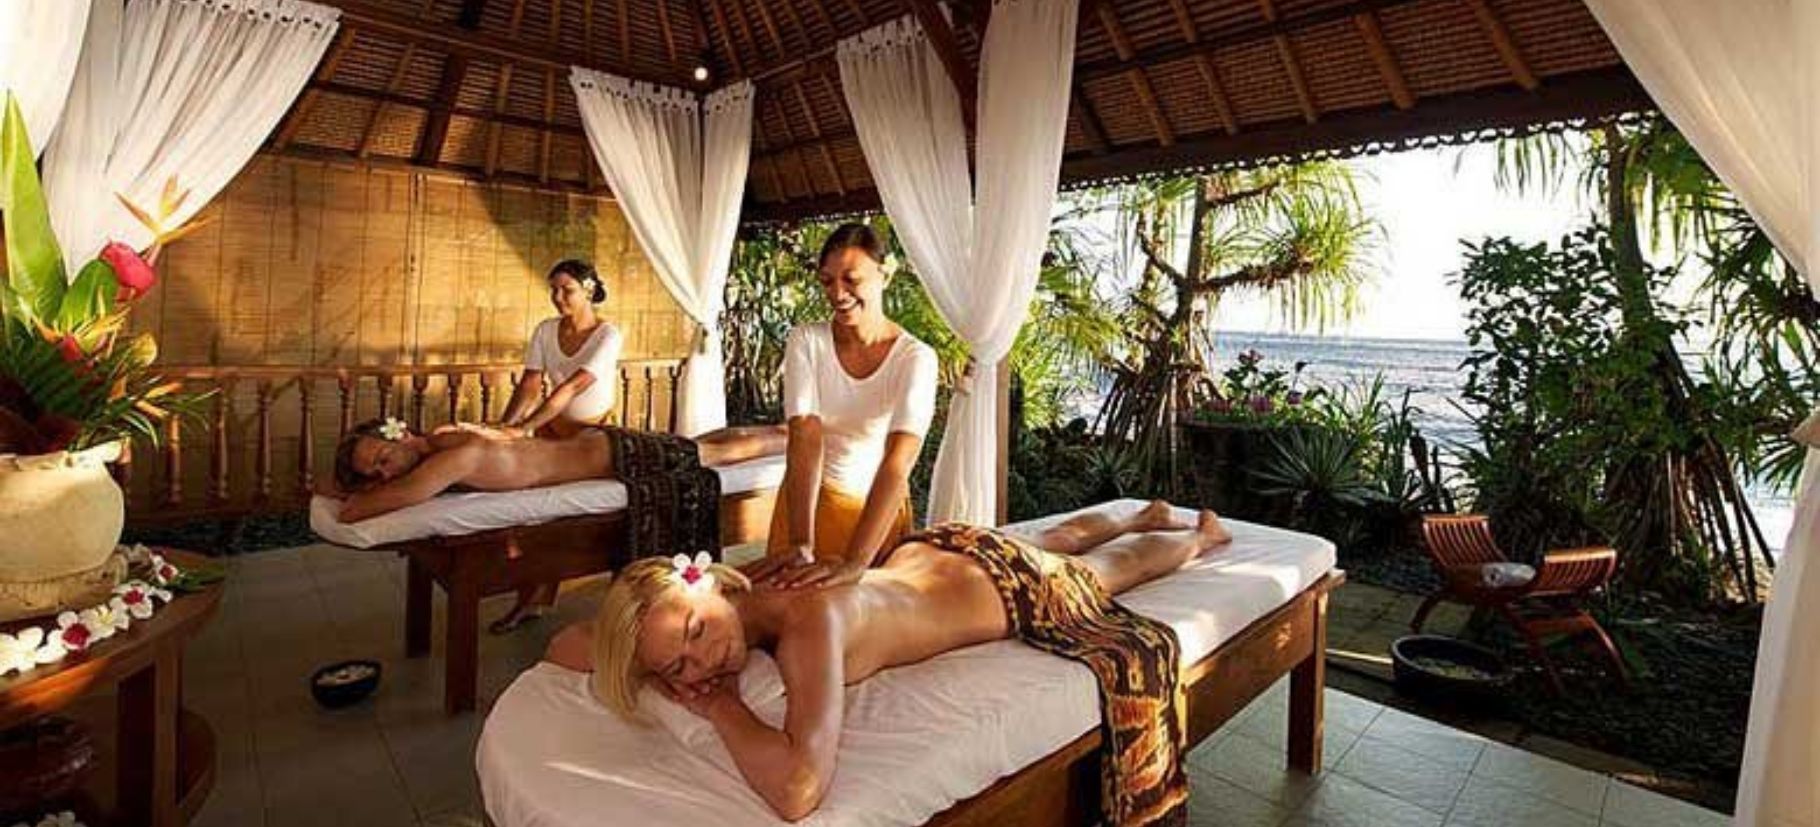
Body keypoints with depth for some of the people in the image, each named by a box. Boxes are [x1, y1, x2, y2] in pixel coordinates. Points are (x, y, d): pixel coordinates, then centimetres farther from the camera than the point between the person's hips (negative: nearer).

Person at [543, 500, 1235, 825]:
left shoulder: (809, 617, -47)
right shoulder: (717, 599, -25)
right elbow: (566, 644, -14)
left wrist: (724, 710, -42)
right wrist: (671, 677, -32)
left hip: (1012, 587, -6)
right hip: (935, 550, 6)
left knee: (1106, 569, 27)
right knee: (1058, 541, 35)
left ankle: (1199, 534, 60)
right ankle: (1148, 515, 68)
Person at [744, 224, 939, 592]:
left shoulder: (916, 358, -20)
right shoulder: (806, 341, -14)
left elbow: (899, 461, -33)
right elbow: (805, 440, -26)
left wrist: (854, 563, -44)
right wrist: (800, 545, -38)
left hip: (880, 506, -1)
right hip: (808, 496, 1)